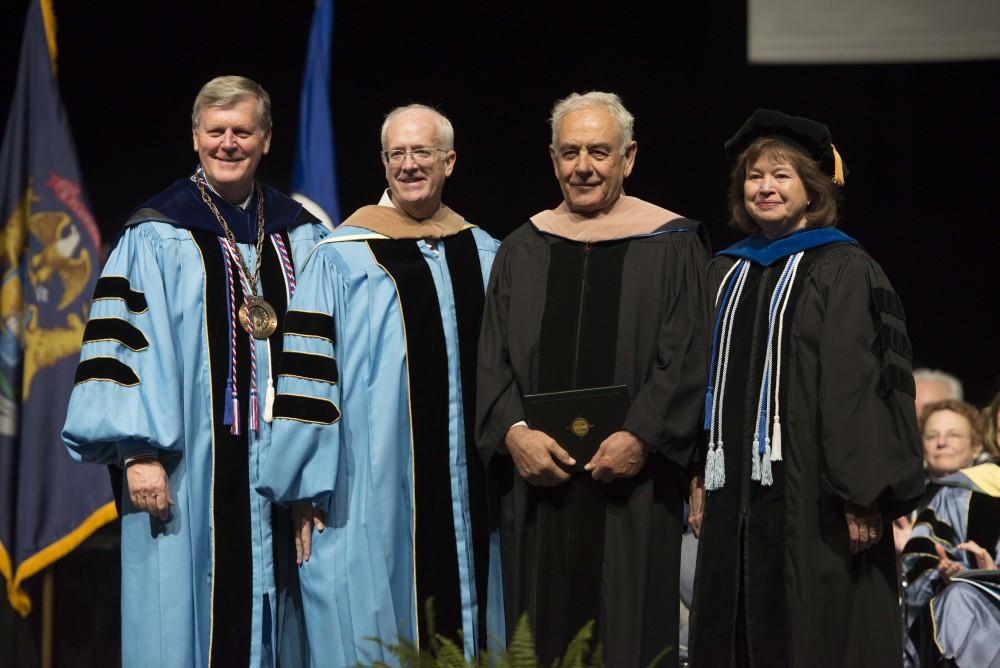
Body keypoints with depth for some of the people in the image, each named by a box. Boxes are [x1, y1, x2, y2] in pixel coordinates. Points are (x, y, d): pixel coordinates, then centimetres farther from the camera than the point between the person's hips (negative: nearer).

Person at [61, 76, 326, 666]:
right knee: (193, 609, -2)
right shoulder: (158, 236, -1)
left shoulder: (301, 235, 10)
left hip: (279, 458, 3)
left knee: (270, 609, 6)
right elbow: (129, 345, -6)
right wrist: (140, 451, -15)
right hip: (193, 462, -3)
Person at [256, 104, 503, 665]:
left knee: (463, 619, 9)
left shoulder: (483, 255, 11)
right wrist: (309, 491, -11)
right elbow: (309, 375, -6)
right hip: (376, 491, -4)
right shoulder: (343, 256, -4)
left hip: (470, 491, 4)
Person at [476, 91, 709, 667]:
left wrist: (640, 437, -16)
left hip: (631, 483, -3)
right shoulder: (524, 249, 12)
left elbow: (686, 359, -4)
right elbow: (494, 360, 8)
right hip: (538, 475, 3)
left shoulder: (671, 244, 2)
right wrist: (514, 432, -9)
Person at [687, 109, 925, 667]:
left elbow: (860, 383, -11)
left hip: (812, 488, -6)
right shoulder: (729, 272, 14)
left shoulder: (843, 269, -5)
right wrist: (703, 479, 11)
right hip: (737, 489, 6)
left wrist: (861, 495, -17)